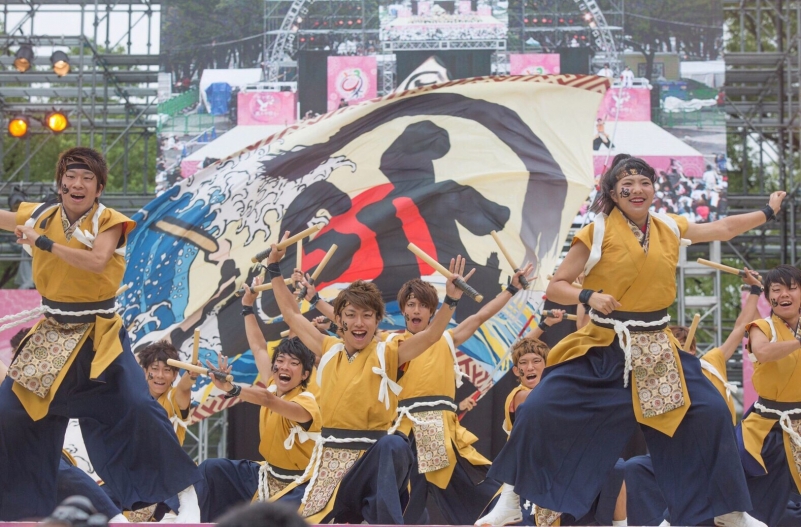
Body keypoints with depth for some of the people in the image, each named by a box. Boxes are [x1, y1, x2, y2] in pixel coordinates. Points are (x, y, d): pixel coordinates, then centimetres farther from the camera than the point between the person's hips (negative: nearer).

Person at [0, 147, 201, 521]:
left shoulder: (108, 222, -10)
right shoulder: (41, 216, 2)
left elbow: (97, 261, -29)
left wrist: (43, 242, -29)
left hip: (98, 337, -5)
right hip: (51, 336, 5)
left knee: (134, 408, -17)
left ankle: (184, 491, -3)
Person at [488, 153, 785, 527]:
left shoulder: (669, 229, 6)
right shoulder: (598, 232, -8)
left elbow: (724, 229, 22)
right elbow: (555, 287, -6)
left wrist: (769, 212, 28)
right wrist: (589, 296, -24)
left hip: (656, 349, 4)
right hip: (603, 348, -4)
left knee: (710, 412, -3)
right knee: (539, 411, -12)